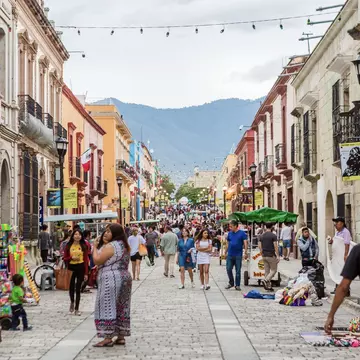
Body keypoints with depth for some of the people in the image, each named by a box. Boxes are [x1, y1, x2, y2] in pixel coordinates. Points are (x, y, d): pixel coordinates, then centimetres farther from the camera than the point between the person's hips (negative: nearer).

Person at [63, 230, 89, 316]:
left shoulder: (83, 246, 1)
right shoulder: (68, 246, 3)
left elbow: (86, 260, 1)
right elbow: (65, 258, 6)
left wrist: (86, 273, -3)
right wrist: (72, 258, -15)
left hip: (80, 268, -1)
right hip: (71, 267, 1)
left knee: (78, 288, 0)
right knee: (71, 287, 6)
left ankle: (76, 309, 8)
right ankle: (72, 302, 37)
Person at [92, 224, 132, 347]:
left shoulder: (109, 246, -15)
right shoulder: (124, 246, 14)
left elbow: (97, 260, -18)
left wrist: (95, 247, -3)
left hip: (111, 279, -9)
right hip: (125, 277, 10)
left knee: (107, 308, -6)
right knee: (122, 308, 10)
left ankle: (108, 338, -8)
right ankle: (121, 336, 12)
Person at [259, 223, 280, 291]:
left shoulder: (262, 236, 6)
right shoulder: (273, 236, -11)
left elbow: (260, 246, 8)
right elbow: (275, 246, -14)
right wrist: (278, 256, -9)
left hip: (264, 256, 6)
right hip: (271, 255, -6)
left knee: (267, 271, 11)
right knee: (273, 270, 5)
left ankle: (268, 286, 11)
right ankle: (266, 281, -14)